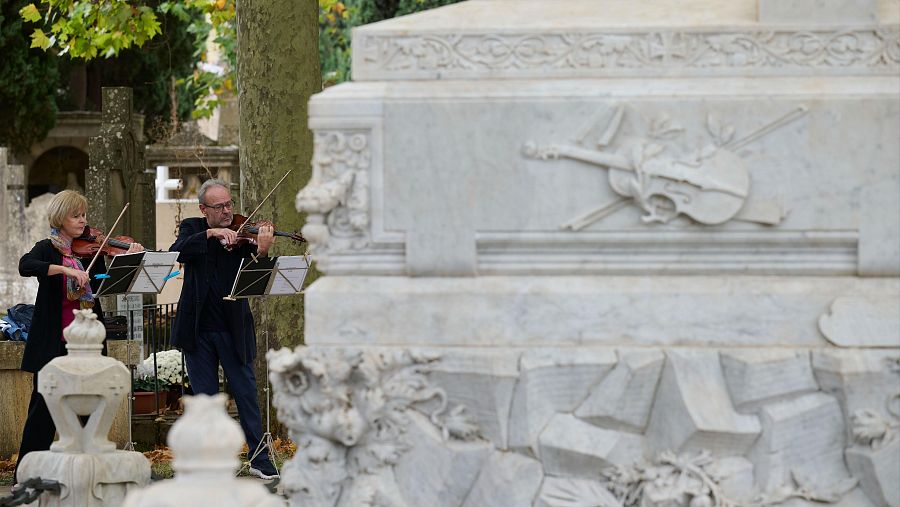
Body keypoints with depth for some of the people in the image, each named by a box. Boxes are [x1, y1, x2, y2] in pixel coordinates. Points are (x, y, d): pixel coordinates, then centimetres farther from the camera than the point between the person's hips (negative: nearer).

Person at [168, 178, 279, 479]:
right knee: (205, 396, 7)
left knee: (246, 393, 1)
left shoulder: (241, 234, -2)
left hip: (233, 329, -1)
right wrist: (210, 234, -27)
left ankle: (259, 460, 7)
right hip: (199, 330, 1)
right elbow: (177, 252, -17)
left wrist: (261, 252, -35)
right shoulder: (192, 229, 4)